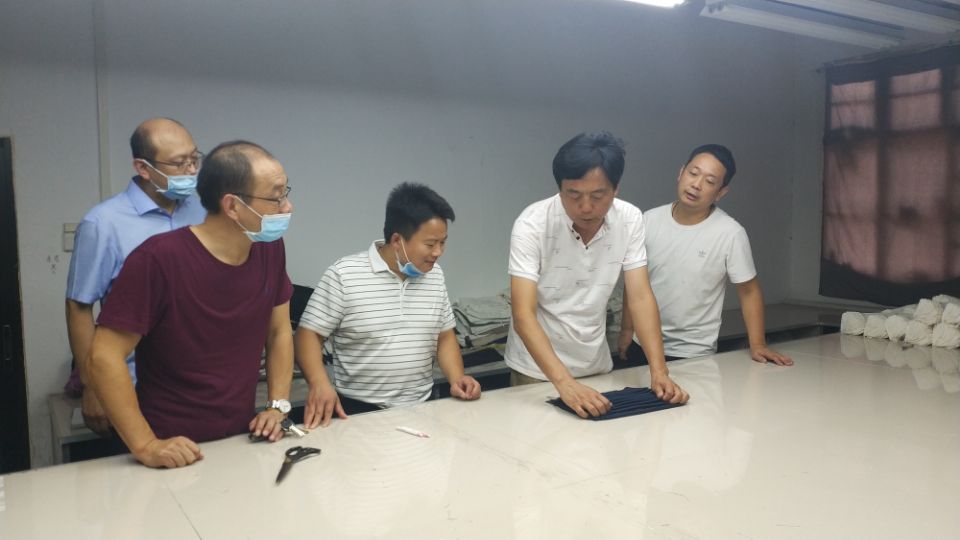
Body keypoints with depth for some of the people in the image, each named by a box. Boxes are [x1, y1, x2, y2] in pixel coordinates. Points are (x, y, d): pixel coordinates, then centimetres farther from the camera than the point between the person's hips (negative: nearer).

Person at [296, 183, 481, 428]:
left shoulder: (434, 274, 7)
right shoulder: (344, 275, -10)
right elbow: (309, 334, -7)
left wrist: (457, 378, -2)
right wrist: (320, 384, -24)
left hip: (421, 407, 4)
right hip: (359, 411, -4)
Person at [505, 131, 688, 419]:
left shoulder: (630, 219, -13)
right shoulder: (531, 224, -24)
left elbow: (640, 297, -12)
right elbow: (523, 314, -29)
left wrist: (659, 371, -24)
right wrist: (564, 382, -41)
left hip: (596, 364, 4)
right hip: (538, 368, -4)